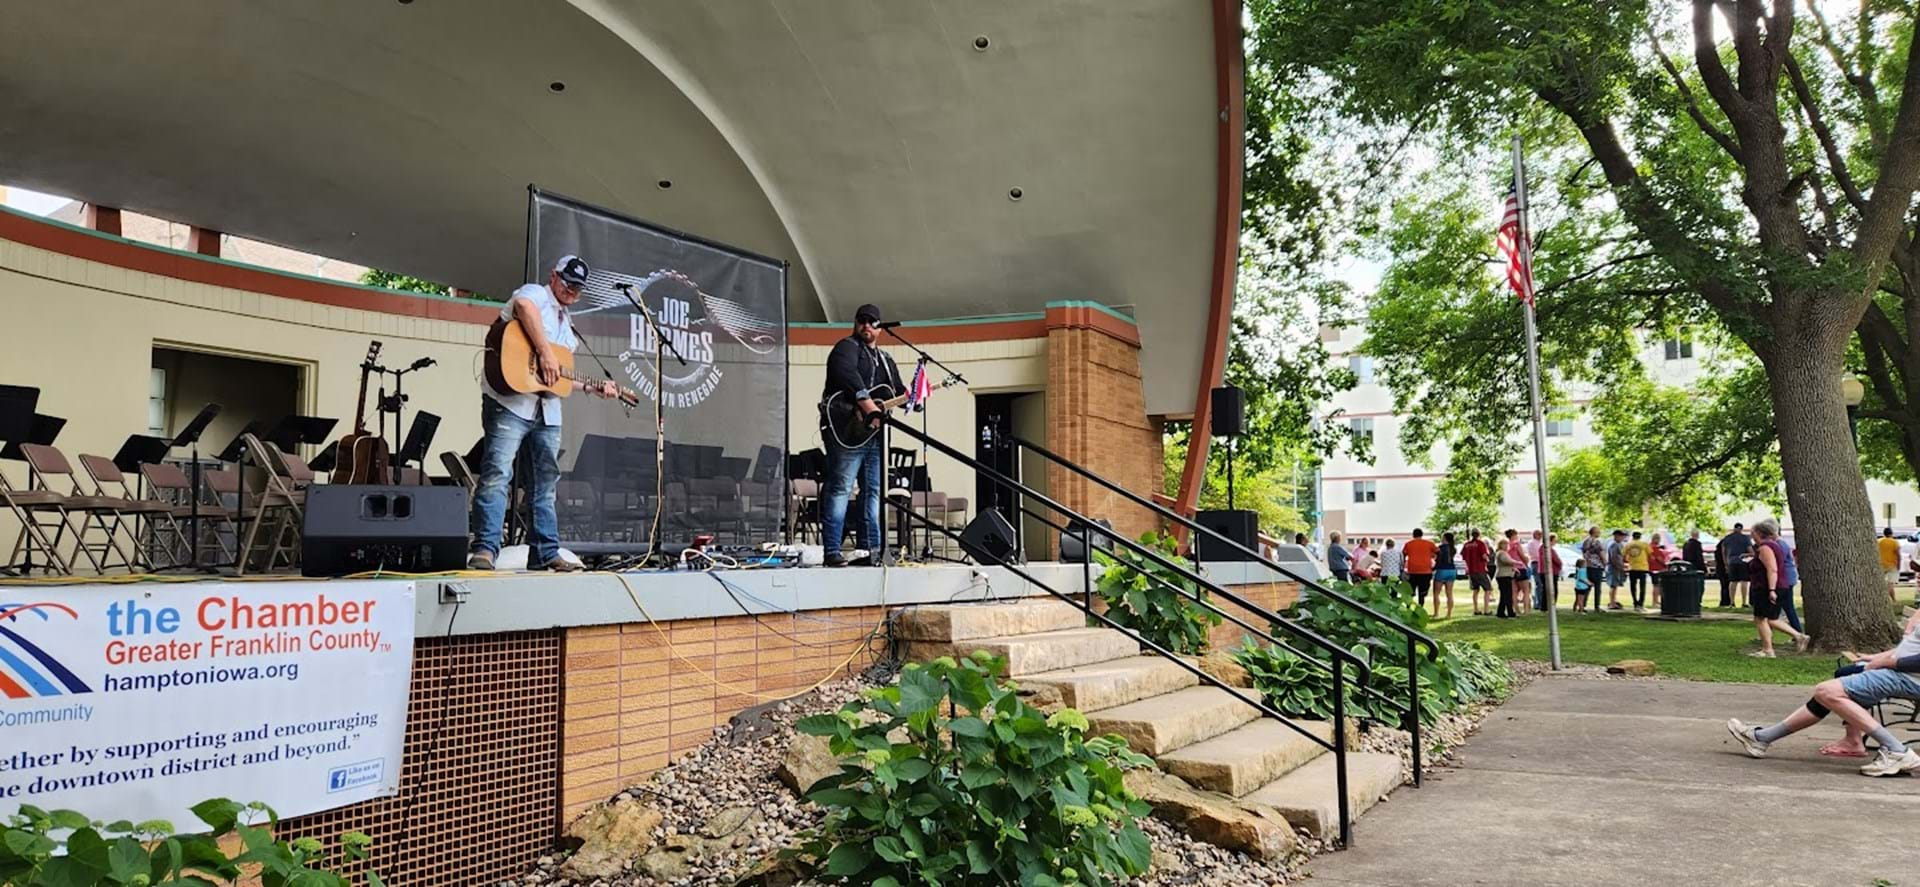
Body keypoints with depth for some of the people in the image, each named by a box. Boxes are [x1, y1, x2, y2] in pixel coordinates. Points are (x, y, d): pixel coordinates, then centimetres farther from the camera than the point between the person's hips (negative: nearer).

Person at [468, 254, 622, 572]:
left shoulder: (566, 324, 28)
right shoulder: (534, 293, 3)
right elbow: (524, 307, -24)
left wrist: (591, 386, 22)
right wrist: (545, 352, -26)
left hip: (547, 410, 9)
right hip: (511, 401, -9)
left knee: (546, 482, 9)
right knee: (497, 474, -14)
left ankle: (545, 553, 14)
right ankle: (484, 548, -15)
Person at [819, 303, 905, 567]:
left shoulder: (884, 359, 25)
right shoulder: (846, 347, -2)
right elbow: (846, 374, -22)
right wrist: (868, 405, -30)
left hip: (875, 433, 9)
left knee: (873, 491, 9)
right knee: (840, 489, -9)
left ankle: (870, 550, 14)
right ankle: (832, 551, -9)